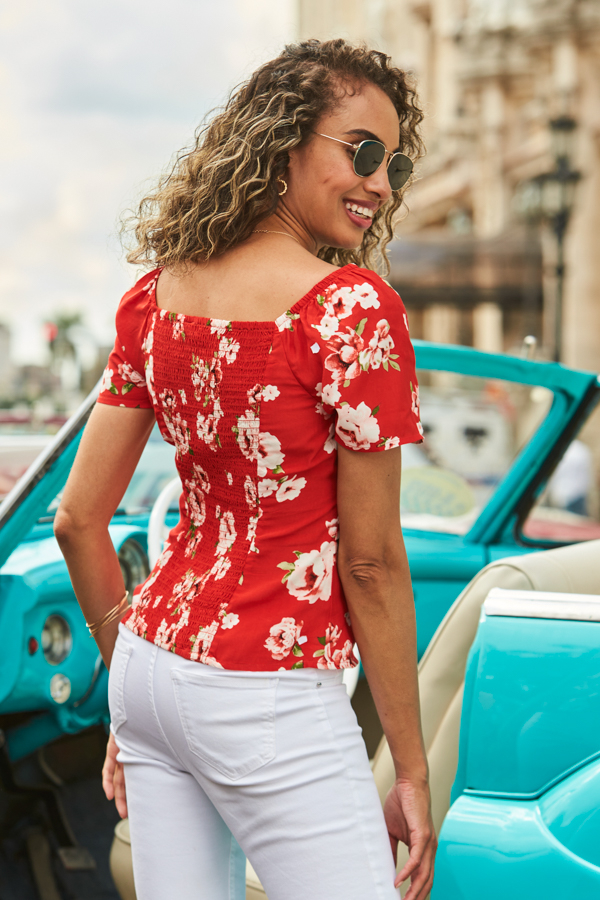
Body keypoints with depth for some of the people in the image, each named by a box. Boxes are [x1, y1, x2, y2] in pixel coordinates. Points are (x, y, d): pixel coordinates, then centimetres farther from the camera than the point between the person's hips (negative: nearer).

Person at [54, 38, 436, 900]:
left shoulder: (154, 295, 5)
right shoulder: (352, 308, -15)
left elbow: (77, 520, 8)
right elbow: (370, 561, -13)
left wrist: (131, 692, 18)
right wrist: (412, 770, -4)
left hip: (151, 663, 8)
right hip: (271, 699, -7)